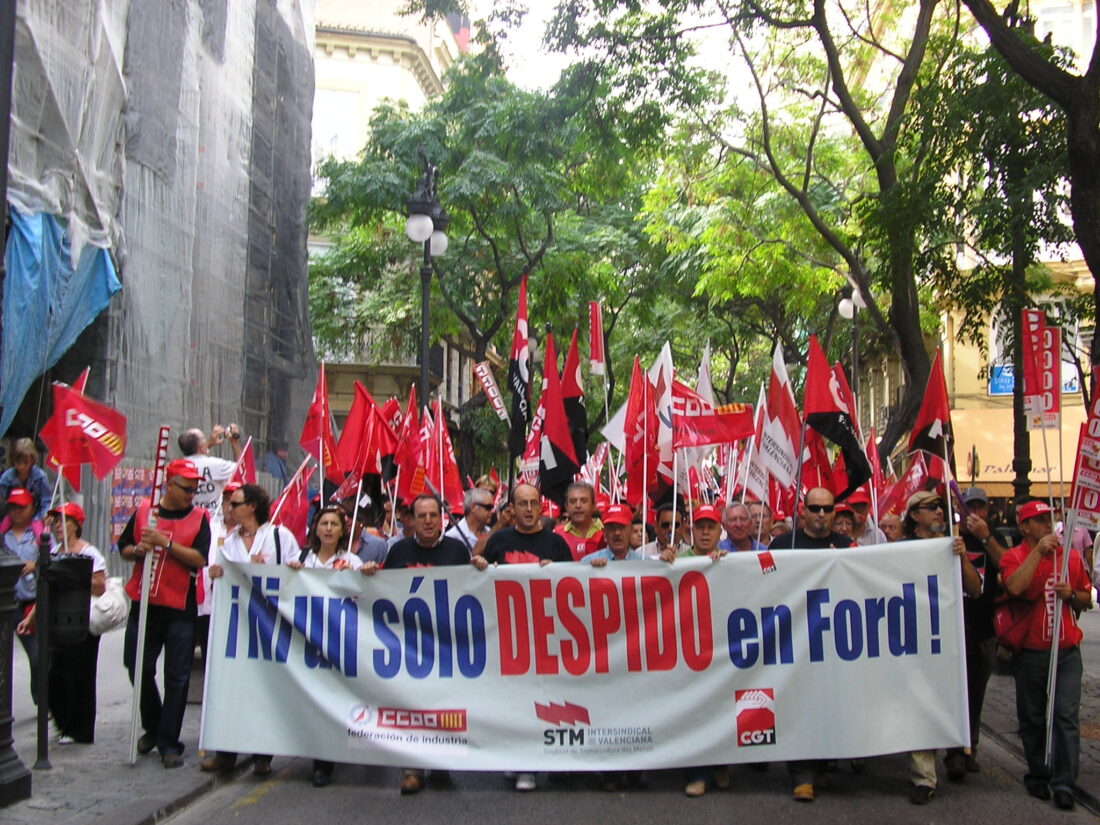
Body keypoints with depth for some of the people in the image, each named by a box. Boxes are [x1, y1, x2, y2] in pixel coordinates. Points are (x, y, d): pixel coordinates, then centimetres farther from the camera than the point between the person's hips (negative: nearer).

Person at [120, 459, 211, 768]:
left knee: (177, 678, -1)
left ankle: (169, 742, 10)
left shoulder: (199, 518, 0)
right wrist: (138, 550, -8)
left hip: (180, 609, -3)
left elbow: (200, 559, -11)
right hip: (144, 603, 3)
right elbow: (123, 548, 13)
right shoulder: (143, 511, 7)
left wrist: (166, 544, -19)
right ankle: (152, 727, 34)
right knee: (138, 668, 12)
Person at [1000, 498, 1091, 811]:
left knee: (1066, 716, -4)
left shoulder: (1071, 556, 9)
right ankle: (1038, 777, 25)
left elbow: (1087, 600, 17)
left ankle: (1064, 784, 2)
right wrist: (1038, 551, -20)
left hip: (1067, 650, 2)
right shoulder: (1014, 556, -3)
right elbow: (1014, 587, -24)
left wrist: (1071, 594, -5)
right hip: (1030, 653, -2)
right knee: (1032, 719, 9)